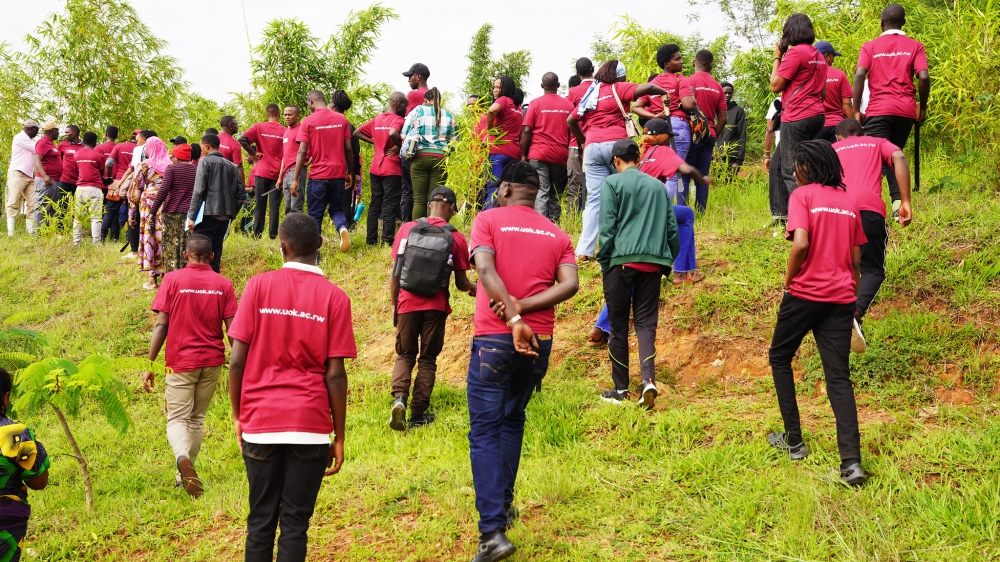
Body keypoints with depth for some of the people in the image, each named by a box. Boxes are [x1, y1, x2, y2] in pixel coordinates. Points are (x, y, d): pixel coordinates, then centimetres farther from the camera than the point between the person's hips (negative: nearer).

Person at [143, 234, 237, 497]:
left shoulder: (173, 280, -4)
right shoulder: (223, 284, 0)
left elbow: (161, 326, -8)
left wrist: (149, 365, -4)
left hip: (181, 361, -2)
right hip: (212, 361, 2)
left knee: (177, 419, 1)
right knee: (197, 418, 16)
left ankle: (182, 458, -29)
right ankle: (183, 476, 22)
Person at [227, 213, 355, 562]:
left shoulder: (259, 286, -2)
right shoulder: (334, 297, -3)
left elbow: (237, 359, -4)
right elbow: (335, 375, -5)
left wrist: (238, 416, 9)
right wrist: (339, 436, 3)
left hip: (260, 423, 1)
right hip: (310, 427, -1)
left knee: (261, 520, 11)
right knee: (295, 522, 4)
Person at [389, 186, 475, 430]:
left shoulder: (407, 229, 0)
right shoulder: (456, 238, -3)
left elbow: (395, 273, 2)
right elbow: (461, 283, 2)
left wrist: (394, 304, 13)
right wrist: (474, 289, 24)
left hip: (407, 303, 1)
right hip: (435, 307, -1)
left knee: (405, 355, 15)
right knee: (427, 360, 13)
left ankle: (399, 397, -10)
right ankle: (418, 414, 12)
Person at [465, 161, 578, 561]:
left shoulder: (488, 220, 0)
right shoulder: (557, 235, 11)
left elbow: (485, 270, -17)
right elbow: (569, 284, -5)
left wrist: (514, 319, -22)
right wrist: (523, 307, -10)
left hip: (494, 338, -4)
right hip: (539, 342, 4)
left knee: (485, 432, -2)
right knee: (512, 421, 23)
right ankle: (503, 505, 29)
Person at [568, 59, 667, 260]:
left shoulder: (589, 93, 21)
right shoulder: (618, 89, 4)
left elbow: (571, 120, 23)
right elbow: (647, 88, -10)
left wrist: (583, 141, 31)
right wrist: (665, 93, 6)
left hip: (592, 147, 5)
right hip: (615, 144, -4)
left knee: (594, 198, 1)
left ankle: (585, 250, -8)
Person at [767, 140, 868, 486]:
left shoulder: (802, 195, -5)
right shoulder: (848, 201, 13)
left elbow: (801, 244, -20)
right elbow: (856, 260, 13)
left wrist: (789, 280, -4)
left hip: (805, 293, -5)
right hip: (841, 297, 5)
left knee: (780, 357, 18)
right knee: (839, 377, 3)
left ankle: (793, 440, 19)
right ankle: (851, 461, -11)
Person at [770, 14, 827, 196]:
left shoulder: (795, 52, -10)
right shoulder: (818, 56, 16)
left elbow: (775, 86, -8)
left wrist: (777, 58, 2)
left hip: (797, 118, -9)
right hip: (816, 115, 9)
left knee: (791, 171, -8)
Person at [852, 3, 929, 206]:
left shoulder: (870, 47, 6)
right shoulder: (915, 46, 8)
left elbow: (859, 75, -8)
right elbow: (924, 77, -4)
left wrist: (856, 110, -6)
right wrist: (922, 108, 7)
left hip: (878, 110, -2)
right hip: (906, 110, 2)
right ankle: (898, 201, 1)